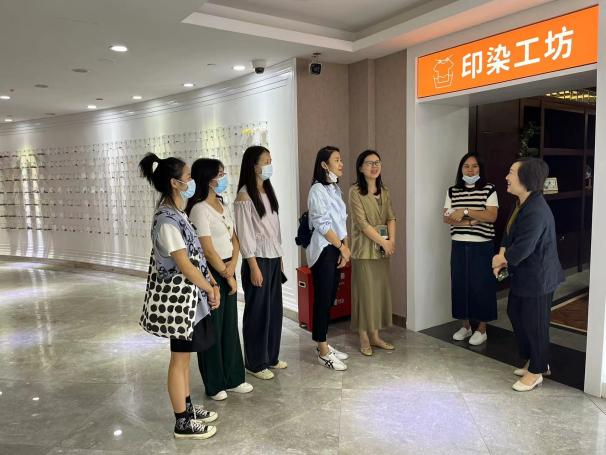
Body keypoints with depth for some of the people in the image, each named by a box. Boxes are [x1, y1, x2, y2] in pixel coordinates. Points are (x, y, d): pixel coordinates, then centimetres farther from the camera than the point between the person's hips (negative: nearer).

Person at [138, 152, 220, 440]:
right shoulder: (167, 220, -22)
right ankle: (183, 423, 19)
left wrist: (212, 283, 5)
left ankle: (187, 408, 36)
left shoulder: (177, 214, 8)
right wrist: (210, 289, -9)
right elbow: (185, 265, -21)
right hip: (179, 296, -10)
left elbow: (196, 255, 11)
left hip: (188, 295, 10)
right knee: (179, 358, 4)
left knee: (184, 355, 20)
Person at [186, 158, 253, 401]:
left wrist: (233, 264, -5)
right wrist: (227, 277, -11)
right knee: (212, 328, 5)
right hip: (211, 273, -8)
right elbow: (208, 250, -19)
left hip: (227, 269, 8)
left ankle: (233, 378, 29)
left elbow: (233, 238, 11)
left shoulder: (221, 204, 10)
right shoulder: (200, 209, -17)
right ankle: (214, 384, 22)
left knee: (230, 325, 15)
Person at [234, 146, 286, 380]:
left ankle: (271, 356, 29)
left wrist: (279, 258, 13)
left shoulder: (267, 190, 10)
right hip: (258, 259, -7)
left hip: (274, 258, 7)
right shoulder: (245, 196, -13)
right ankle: (256, 363, 19)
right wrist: (254, 267, -16)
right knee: (257, 310, 4)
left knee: (274, 308, 13)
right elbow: (245, 234, -15)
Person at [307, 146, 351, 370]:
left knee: (330, 298, 12)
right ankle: (323, 353, 7)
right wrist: (342, 247, -10)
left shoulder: (336, 188, 13)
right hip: (323, 250, -8)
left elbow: (342, 221, 13)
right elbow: (322, 225, -16)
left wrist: (345, 247, 4)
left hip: (336, 249, 8)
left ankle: (324, 345, 24)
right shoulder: (317, 189, -12)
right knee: (322, 299, -2)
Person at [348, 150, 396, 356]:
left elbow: (391, 218, 7)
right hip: (364, 249, -6)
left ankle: (375, 335, 21)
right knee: (365, 291, -1)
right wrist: (383, 241, -14)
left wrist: (392, 240, -9)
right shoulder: (355, 191, -8)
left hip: (382, 249, 6)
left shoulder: (384, 191, 12)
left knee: (381, 290, 9)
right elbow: (362, 223, -14)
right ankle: (364, 339, 12)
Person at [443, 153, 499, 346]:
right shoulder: (452, 191, 7)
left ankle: (481, 329, 18)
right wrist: (467, 222, -16)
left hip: (482, 246, -3)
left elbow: (492, 216, -14)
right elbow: (446, 218, 0)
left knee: (481, 285, 3)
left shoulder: (489, 189, -3)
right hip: (459, 246, 3)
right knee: (460, 284, 8)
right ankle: (466, 325, 24)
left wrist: (465, 211, -21)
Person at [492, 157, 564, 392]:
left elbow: (523, 247, -28)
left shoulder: (536, 211, -27)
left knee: (534, 322, 5)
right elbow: (509, 233, 11)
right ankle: (536, 360, 38)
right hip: (522, 274, 10)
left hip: (538, 277, -10)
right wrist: (502, 254, -4)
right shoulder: (521, 203, 4)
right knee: (515, 313, 20)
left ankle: (536, 372, 25)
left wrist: (501, 259, -11)